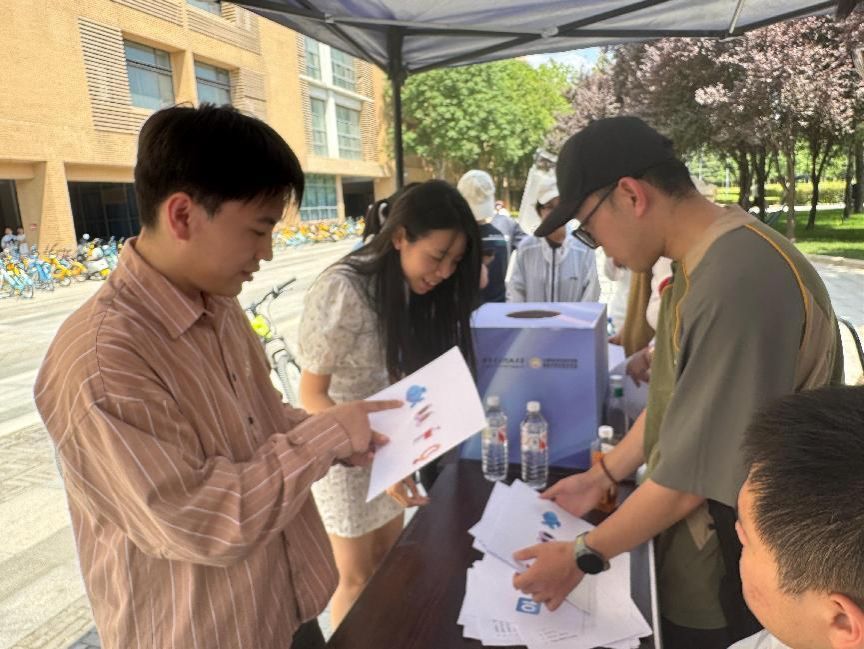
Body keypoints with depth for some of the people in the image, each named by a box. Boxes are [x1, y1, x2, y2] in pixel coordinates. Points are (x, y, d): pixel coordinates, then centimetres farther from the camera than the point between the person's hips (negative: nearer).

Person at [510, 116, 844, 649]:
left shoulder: (737, 281, -31)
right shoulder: (704, 260, 2)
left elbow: (697, 472, -27)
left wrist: (582, 557, -16)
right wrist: (602, 477, 8)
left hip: (727, 583, -8)